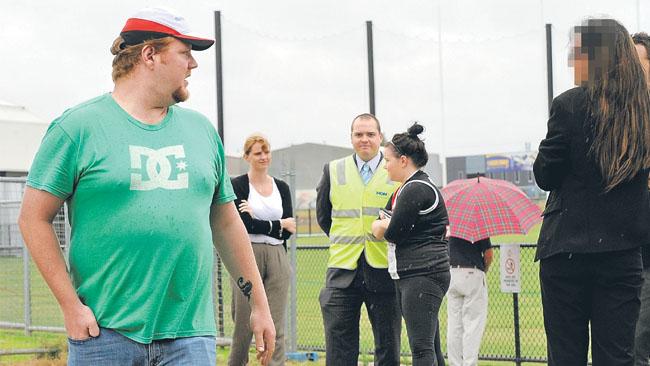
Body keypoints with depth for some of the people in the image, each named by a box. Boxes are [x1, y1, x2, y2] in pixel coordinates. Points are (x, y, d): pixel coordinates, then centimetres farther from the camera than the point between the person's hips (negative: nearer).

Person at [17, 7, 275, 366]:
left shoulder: (201, 129, 14)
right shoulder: (78, 126, -1)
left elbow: (225, 222, 19)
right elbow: (34, 218, -3)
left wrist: (259, 303, 16)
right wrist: (70, 305, -9)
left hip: (191, 333, 4)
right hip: (104, 333, -3)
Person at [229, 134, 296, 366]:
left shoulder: (281, 188, 12)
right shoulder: (238, 185, 0)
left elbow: (288, 231, 3)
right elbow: (244, 224, -12)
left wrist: (256, 219, -6)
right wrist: (278, 225, -5)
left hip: (277, 258, 4)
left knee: (276, 327, 0)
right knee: (244, 323, 1)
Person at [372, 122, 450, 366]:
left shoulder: (416, 189, -12)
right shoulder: (410, 187, 20)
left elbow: (394, 233, -14)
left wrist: (381, 227, 7)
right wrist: (385, 226, -1)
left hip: (423, 275, -11)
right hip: (409, 275, 11)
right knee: (428, 346, 11)